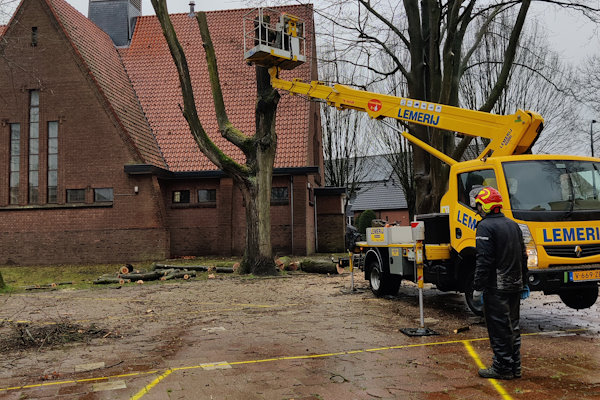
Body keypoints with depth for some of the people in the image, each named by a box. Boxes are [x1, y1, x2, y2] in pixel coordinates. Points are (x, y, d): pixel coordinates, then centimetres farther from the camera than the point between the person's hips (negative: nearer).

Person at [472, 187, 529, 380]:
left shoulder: (485, 226, -14)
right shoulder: (513, 225, 13)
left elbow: (484, 260, -19)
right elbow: (523, 257, 17)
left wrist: (478, 287, -16)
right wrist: (524, 283, 22)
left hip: (496, 287, -8)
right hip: (514, 285, 9)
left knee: (498, 328, 0)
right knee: (512, 326, 16)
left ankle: (502, 368, 6)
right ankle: (514, 367, 23)